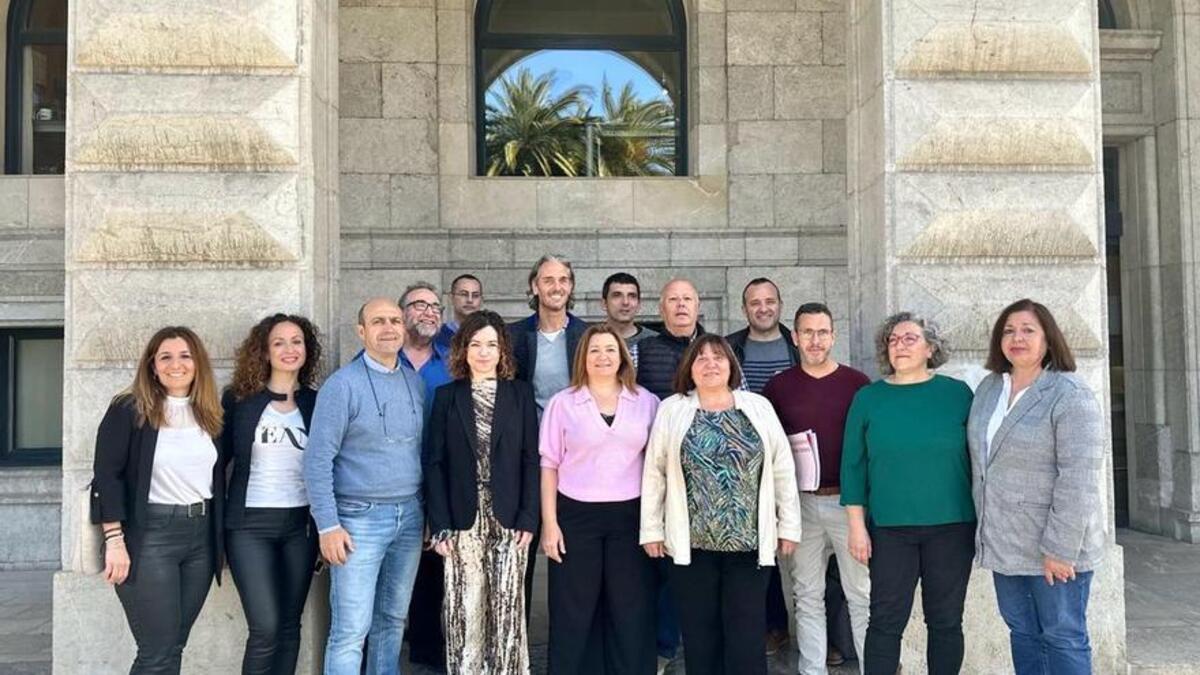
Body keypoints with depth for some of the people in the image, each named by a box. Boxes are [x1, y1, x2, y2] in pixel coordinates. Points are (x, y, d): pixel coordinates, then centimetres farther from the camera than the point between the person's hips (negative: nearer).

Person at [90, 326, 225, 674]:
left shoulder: (209, 414, 10)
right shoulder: (129, 410, -5)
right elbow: (107, 476, -9)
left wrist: (220, 540, 13)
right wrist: (115, 541, -15)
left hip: (200, 534, 5)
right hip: (150, 535, -5)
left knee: (174, 646, 11)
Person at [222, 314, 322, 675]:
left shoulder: (316, 403, 5)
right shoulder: (238, 399, -1)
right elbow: (218, 458, 2)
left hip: (301, 524, 3)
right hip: (250, 524, -2)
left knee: (289, 625, 9)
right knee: (265, 627, -9)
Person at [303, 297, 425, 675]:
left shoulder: (415, 382, 8)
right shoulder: (342, 384, -9)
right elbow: (318, 460, -11)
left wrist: (426, 509, 9)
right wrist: (328, 525, -15)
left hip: (410, 516, 6)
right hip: (360, 518, -5)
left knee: (392, 620, 15)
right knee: (351, 630, -3)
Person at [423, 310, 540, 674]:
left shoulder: (521, 393, 5)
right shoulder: (447, 396, 4)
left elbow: (531, 460, 2)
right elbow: (434, 463, 1)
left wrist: (528, 519, -6)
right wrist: (440, 525, -7)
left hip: (508, 520, 0)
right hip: (463, 521, 0)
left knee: (506, 609, 5)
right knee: (465, 610, 2)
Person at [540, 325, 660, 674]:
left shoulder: (647, 402, 4)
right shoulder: (562, 403, 1)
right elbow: (549, 466, 1)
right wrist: (549, 523, -4)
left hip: (630, 516, 1)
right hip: (576, 515, -1)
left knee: (631, 611, 10)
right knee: (573, 613, 7)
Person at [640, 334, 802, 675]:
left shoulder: (758, 407, 5)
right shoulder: (671, 410, 3)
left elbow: (782, 470, 5)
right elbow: (654, 473, 2)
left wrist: (789, 526, 3)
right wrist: (652, 530, 0)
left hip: (749, 542, 0)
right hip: (691, 543, 0)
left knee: (747, 635, 5)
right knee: (699, 634, 9)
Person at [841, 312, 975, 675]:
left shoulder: (957, 393, 0)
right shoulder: (868, 397, 1)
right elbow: (853, 466, 2)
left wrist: (981, 520, 3)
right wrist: (857, 526, -2)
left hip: (951, 527, 0)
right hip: (889, 529, 0)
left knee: (945, 621, 10)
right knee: (886, 620, 3)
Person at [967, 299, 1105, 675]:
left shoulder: (1070, 396, -14)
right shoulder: (988, 389, 8)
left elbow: (1079, 480, -19)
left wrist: (1060, 548, -21)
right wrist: (986, 531, 14)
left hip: (1053, 545, -6)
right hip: (1004, 543, 6)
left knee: (1062, 637, 5)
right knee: (1022, 633, 16)